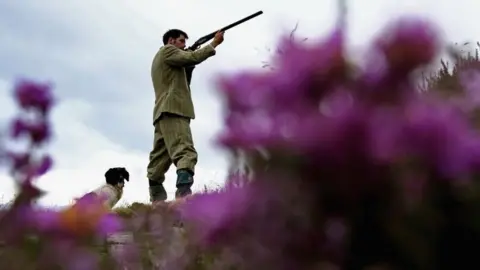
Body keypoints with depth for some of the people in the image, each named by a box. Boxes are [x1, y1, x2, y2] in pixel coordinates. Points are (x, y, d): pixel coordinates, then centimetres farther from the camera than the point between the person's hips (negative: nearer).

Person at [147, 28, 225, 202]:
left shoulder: (161, 58, 33)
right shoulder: (167, 50, 4)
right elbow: (193, 58, -7)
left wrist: (187, 54, 17)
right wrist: (214, 43, 2)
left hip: (163, 112, 10)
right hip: (173, 110, -10)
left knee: (160, 158, 4)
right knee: (185, 152, -24)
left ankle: (157, 201, 0)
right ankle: (184, 194, -41)